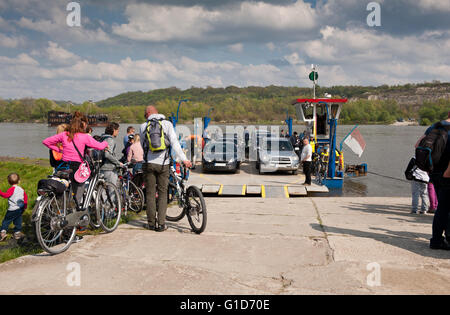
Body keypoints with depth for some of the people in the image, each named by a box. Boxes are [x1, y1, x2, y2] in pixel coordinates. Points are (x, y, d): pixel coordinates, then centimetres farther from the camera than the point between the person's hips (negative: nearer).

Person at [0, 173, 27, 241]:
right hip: (20, 208, 6)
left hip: (13, 209, -6)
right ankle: (17, 233, 19)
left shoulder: (12, 189, -12)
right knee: (18, 221, 16)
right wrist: (25, 206, 25)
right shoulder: (21, 189, 8)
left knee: (6, 221, 4)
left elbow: (6, 195, -26)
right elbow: (25, 197, 15)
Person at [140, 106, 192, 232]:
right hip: (163, 164, -1)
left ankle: (151, 223, 13)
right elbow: (174, 143, -11)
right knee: (162, 193, 7)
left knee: (150, 193, 9)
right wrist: (184, 159, -14)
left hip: (149, 163, 1)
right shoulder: (167, 124, 0)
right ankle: (161, 223, 4)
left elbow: (143, 144, 13)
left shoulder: (144, 126, 4)